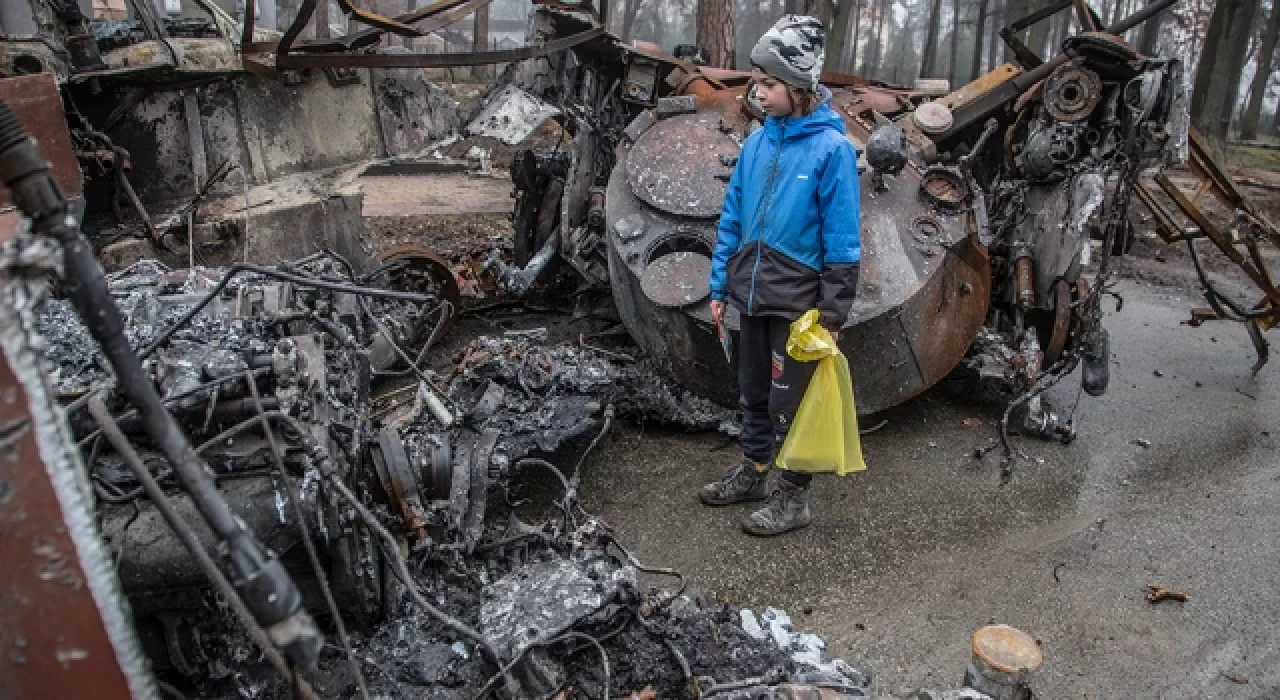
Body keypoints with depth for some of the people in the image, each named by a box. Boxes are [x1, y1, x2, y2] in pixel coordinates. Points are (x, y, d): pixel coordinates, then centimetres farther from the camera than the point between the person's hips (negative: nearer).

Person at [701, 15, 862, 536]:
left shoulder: (831, 148, -14)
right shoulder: (757, 142, 2)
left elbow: (842, 242, -13)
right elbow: (732, 219, 9)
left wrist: (832, 316, -13)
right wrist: (720, 287, 8)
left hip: (797, 303, -6)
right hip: (752, 295, 6)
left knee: (789, 400, 5)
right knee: (754, 391, 19)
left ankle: (793, 497, 22)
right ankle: (752, 473, 37)